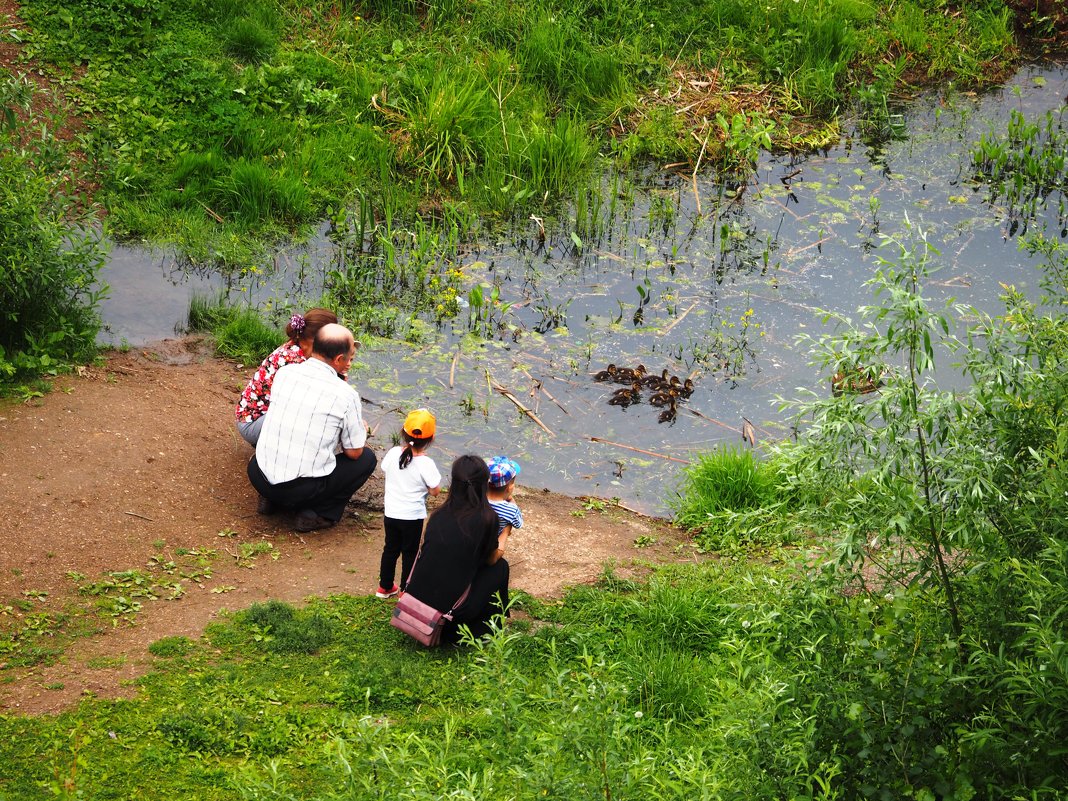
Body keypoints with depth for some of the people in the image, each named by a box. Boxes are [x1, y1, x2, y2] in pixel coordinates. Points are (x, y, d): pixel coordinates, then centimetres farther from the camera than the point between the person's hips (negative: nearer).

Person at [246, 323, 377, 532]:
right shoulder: (346, 395, -14)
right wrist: (361, 429, 21)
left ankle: (272, 499, 19)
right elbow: (354, 452, -1)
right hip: (302, 489, -5)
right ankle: (319, 513, 3)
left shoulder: (284, 373, 0)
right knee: (367, 458, 14)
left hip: (258, 476, 5)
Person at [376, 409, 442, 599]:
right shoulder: (425, 464, -24)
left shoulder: (393, 453, -12)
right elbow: (435, 490, -16)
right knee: (409, 553, 12)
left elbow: (385, 469, 8)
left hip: (391, 513, 4)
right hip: (413, 516, -4)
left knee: (390, 548, 21)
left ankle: (385, 587, 33)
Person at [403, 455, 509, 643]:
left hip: (415, 599, 5)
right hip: (450, 610, -5)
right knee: (500, 566, 18)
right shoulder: (487, 517, -11)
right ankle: (480, 631, 23)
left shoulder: (439, 514, 2)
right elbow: (491, 559, 4)